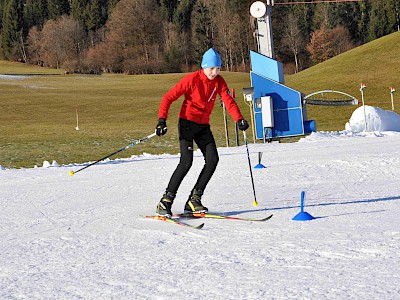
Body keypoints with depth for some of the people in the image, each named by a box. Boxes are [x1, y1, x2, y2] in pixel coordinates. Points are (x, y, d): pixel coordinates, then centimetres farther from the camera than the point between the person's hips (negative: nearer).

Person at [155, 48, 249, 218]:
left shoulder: (219, 81, 2)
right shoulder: (192, 79, -14)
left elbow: (228, 101, -7)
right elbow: (168, 97, -14)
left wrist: (239, 119, -24)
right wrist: (162, 119, -25)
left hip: (203, 126, 6)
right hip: (187, 122, -6)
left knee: (212, 159, -8)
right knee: (186, 161, -19)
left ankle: (194, 200, -1)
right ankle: (166, 202, -14)